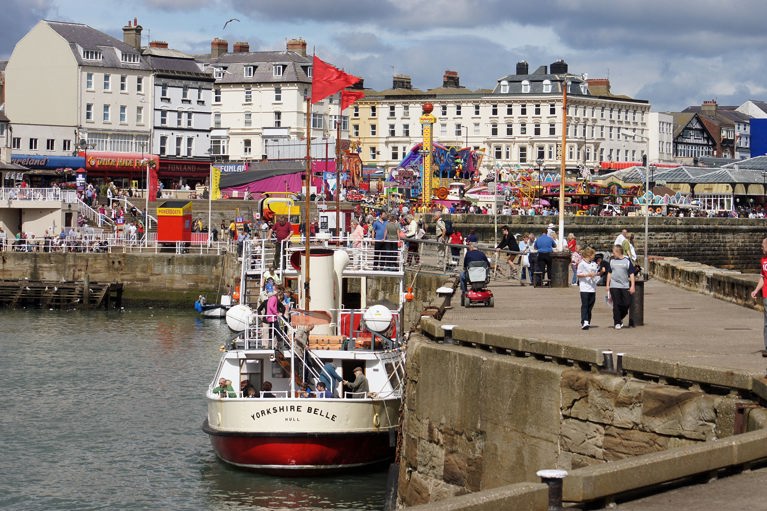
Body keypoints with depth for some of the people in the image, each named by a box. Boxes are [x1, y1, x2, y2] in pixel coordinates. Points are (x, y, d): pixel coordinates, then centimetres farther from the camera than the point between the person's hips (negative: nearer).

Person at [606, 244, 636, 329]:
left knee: (627, 304, -1)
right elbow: (609, 273, 15)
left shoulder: (627, 261, 2)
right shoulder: (612, 261, 9)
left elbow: (631, 274, 3)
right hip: (614, 286, 1)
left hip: (625, 286, -1)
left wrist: (632, 286, -3)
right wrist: (608, 285, 8)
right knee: (616, 305, -1)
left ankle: (620, 318, 21)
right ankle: (617, 323, 6)